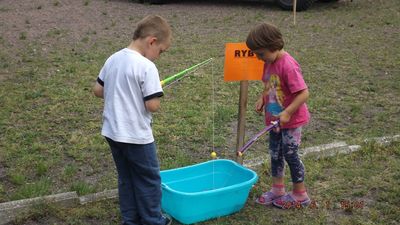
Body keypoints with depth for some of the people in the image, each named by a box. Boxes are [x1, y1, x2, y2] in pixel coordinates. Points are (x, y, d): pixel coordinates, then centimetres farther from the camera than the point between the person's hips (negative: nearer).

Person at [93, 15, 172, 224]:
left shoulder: (113, 59, 3)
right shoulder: (147, 67, -20)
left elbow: (98, 90, 10)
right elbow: (153, 105, -21)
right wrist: (144, 96, -1)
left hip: (112, 132, 7)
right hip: (136, 136, -7)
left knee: (126, 178, 19)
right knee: (149, 179, 12)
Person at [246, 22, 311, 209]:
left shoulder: (288, 65, -26)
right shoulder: (270, 62, 1)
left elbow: (304, 93, -27)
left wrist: (287, 113, -29)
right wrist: (262, 99, -1)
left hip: (291, 120, -8)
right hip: (275, 119, 8)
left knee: (290, 155, 3)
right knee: (275, 153, 16)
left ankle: (300, 195, 20)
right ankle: (277, 190, 32)